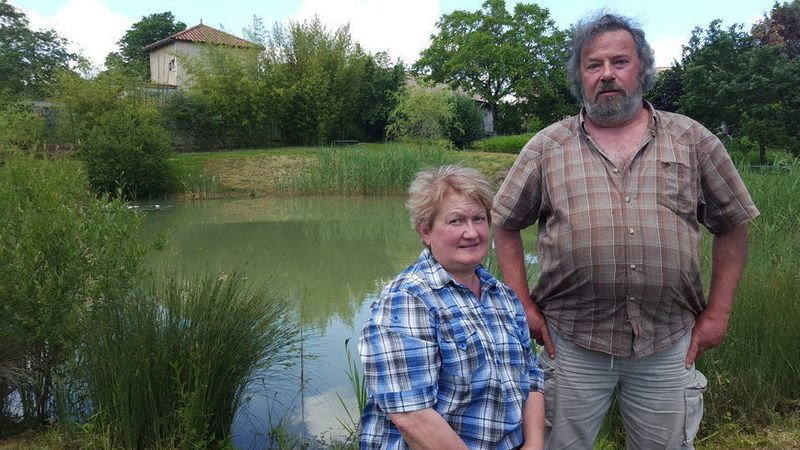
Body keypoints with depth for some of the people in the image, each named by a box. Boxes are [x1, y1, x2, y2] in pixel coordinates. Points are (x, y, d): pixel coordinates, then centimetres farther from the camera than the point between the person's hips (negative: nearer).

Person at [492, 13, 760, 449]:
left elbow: (732, 226, 9)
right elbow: (506, 225, 5)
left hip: (670, 343, 1)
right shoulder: (546, 146, 1)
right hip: (571, 343, -1)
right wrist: (523, 304, -1)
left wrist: (718, 312, 4)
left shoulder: (693, 140, 4)